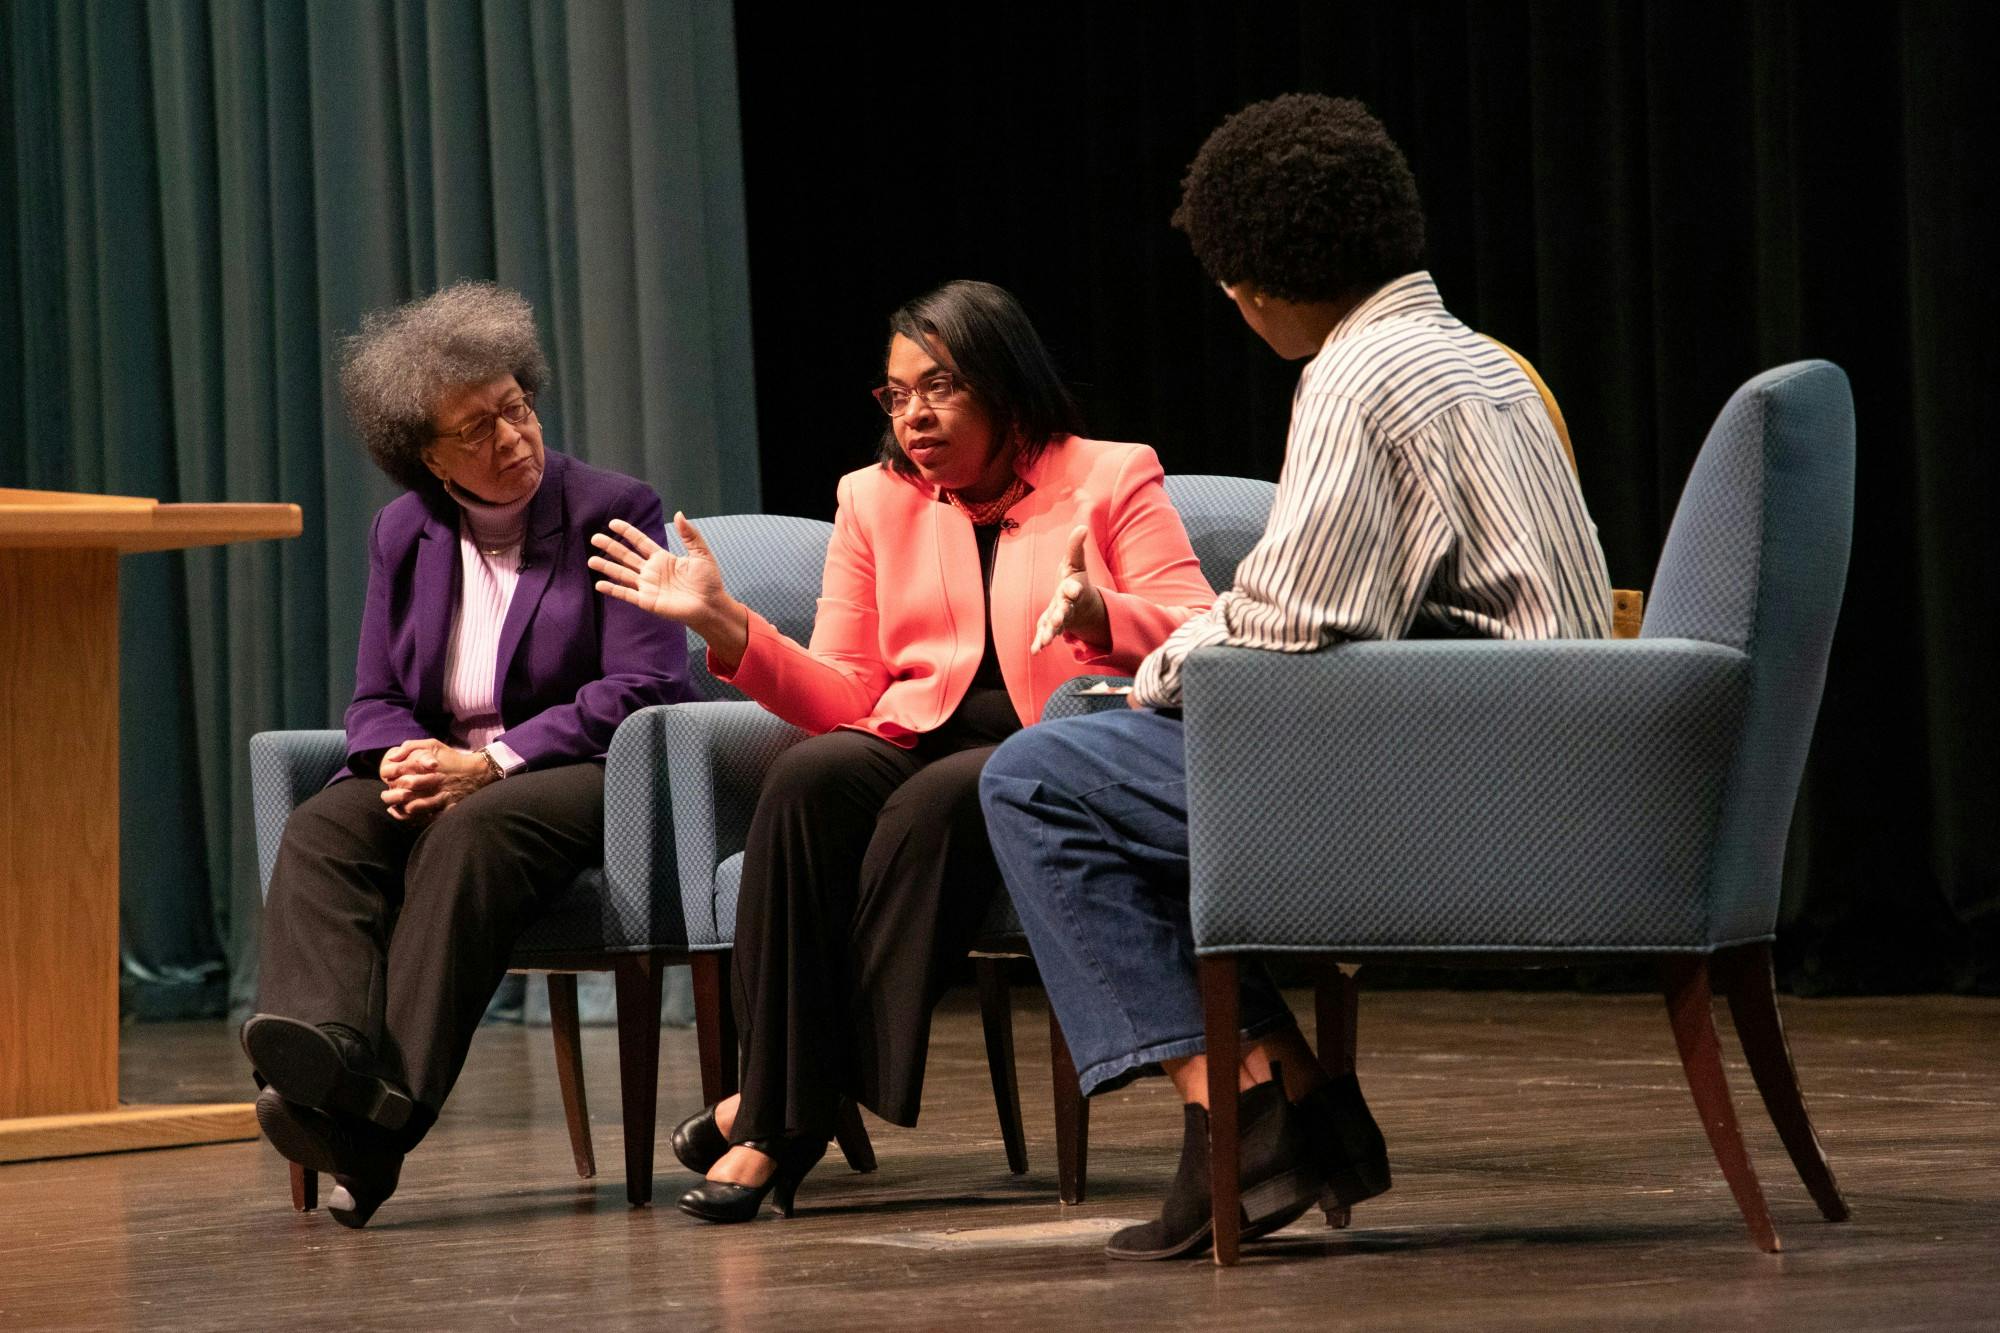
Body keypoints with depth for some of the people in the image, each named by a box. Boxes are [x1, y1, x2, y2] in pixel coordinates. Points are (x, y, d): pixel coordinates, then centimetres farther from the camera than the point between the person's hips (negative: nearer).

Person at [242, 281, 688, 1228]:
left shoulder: (613, 513, 0)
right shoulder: (405, 534, 14)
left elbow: (641, 688, -9)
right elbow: (374, 699, 15)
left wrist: (488, 764, -18)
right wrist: (402, 759, -12)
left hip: (584, 777, -5)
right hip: (439, 772, 5)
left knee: (475, 832, -37)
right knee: (320, 832, -26)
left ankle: (386, 1113, -48)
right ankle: (330, 1055, -54)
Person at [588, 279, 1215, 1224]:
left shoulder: (1111, 480, 8)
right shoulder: (874, 499, 18)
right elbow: (845, 696, 12)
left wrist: (1097, 614, -25)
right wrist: (725, 624, -3)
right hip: (916, 738, 3)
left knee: (937, 801, -37)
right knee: (809, 779, -32)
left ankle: (789, 1104, -30)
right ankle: (775, 1115, -32)